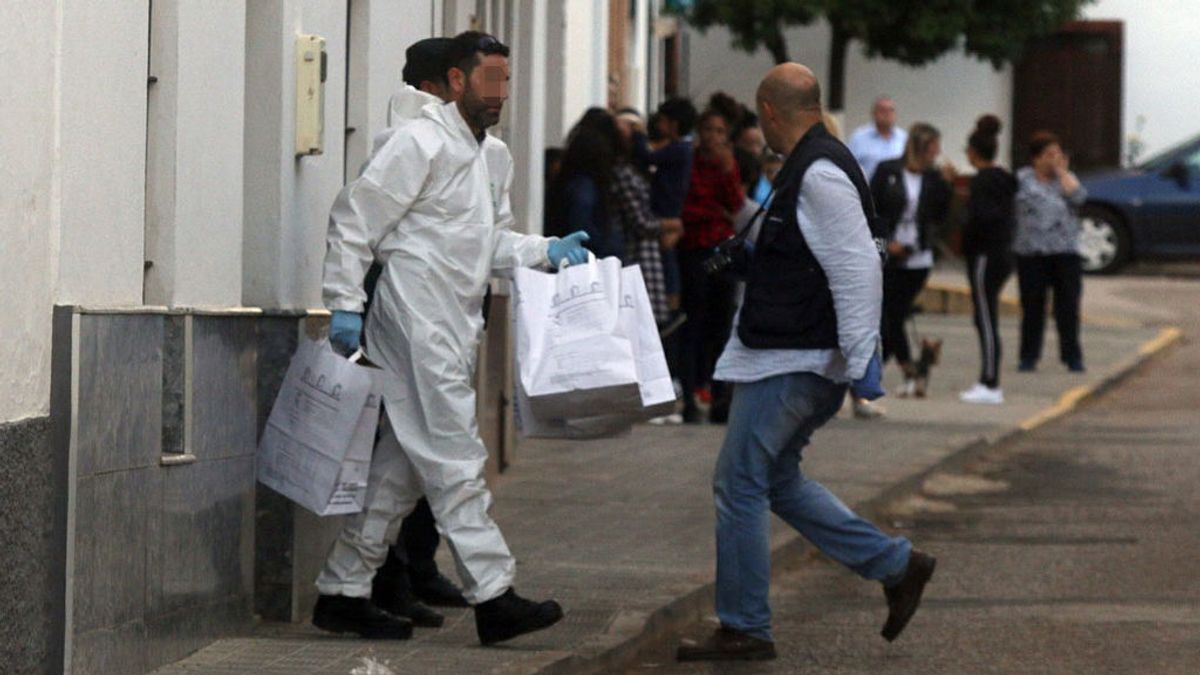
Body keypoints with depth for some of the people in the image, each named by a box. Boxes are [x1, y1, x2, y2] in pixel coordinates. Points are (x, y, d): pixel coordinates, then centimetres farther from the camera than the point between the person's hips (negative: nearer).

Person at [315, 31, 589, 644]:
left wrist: (547, 251, 9)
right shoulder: (422, 142, -9)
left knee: (403, 467, 11)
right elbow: (355, 218, -11)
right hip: (418, 324, -9)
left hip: (452, 330, 9)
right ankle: (492, 597, -10)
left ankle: (342, 593, 17)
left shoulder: (490, 155, 19)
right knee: (456, 462, -10)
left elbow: (494, 241, 27)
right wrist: (345, 304, -17)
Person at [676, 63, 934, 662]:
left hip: (794, 363, -11)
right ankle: (896, 565, 17)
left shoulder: (820, 174, -18)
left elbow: (857, 266, -24)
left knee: (740, 484, -3)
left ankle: (743, 629, 6)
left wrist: (861, 358, -26)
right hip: (787, 358, 11)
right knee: (775, 480, 17)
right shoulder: (812, 167, 15)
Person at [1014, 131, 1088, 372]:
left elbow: (1078, 196, -9)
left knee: (1068, 307, -1)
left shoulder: (1066, 178, 11)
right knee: (1032, 307, 3)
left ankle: (1072, 356, 4)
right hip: (1031, 253, -1)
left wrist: (1062, 171, -3)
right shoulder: (1022, 179, 6)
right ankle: (1029, 357, 11)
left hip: (1065, 252, 1)